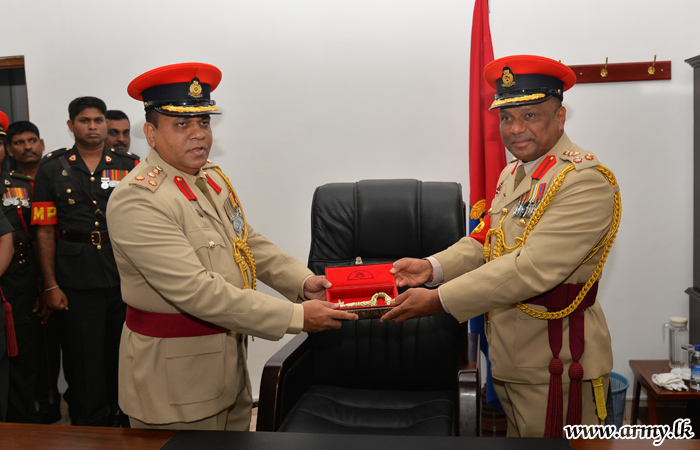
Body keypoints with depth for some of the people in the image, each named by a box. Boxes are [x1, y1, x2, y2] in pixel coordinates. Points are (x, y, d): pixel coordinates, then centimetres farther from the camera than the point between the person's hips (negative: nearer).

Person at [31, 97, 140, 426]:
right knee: (84, 359, 7)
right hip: (77, 280, -1)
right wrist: (50, 285, -4)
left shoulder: (129, 165, 6)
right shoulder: (53, 168, 5)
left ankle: (125, 418, 28)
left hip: (125, 274, 1)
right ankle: (89, 425, 24)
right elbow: (45, 230, 2)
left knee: (123, 354, 10)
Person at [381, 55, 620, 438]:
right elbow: (485, 241, 13)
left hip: (554, 367, -8)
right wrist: (432, 267, -6)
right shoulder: (513, 172, 11)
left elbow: (532, 269, -27)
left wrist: (440, 300, -26)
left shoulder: (586, 180, -19)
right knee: (517, 436, 21)